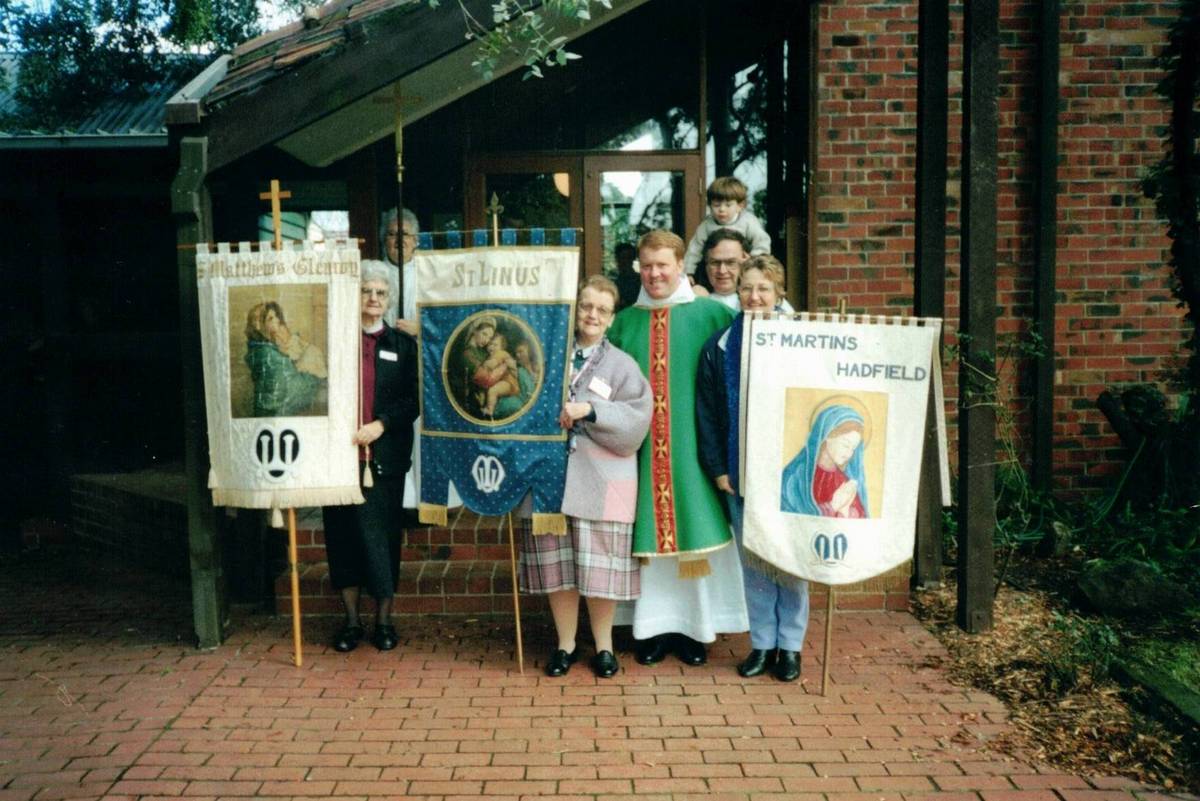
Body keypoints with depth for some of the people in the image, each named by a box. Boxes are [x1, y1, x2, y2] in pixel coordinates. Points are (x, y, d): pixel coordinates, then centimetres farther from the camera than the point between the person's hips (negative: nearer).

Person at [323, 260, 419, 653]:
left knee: (383, 535, 4)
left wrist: (381, 425, -12)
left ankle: (384, 620, 16)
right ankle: (351, 620, 17)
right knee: (344, 534, 5)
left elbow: (413, 399, 1)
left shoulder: (403, 344, 8)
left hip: (385, 455, 0)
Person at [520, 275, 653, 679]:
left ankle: (603, 645, 20)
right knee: (556, 564, 7)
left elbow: (636, 419, -8)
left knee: (599, 566, 2)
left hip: (601, 480, -2)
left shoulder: (622, 365, 4)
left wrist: (589, 410, -17)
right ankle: (565, 643, 23)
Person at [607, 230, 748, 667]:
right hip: (642, 448, 3)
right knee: (650, 530, 6)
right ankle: (655, 628, 17)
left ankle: (695, 627, 16)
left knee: (693, 528, 3)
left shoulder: (709, 314, 1)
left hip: (693, 447, -2)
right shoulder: (625, 322, 11)